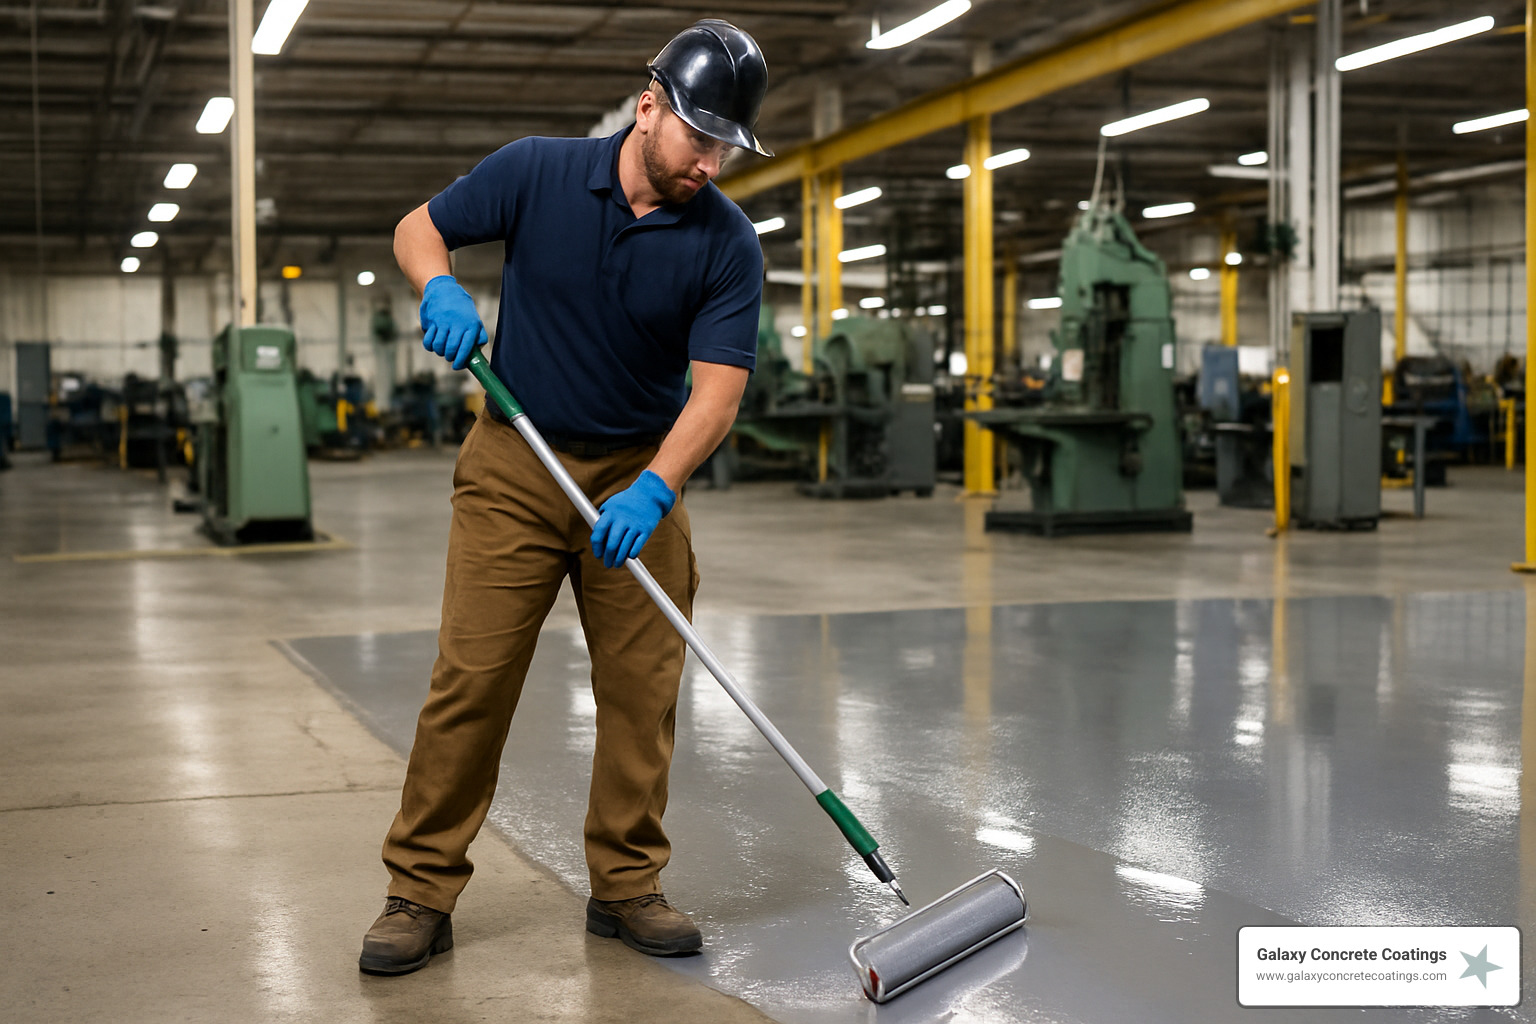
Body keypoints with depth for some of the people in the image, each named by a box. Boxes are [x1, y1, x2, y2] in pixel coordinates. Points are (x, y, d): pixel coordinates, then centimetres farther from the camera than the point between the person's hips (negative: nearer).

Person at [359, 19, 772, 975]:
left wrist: (653, 488, -31)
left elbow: (718, 386, -16)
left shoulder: (728, 242, -9)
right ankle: (421, 892, 4)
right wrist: (441, 287, -18)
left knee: (643, 687, 2)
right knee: (471, 676, -4)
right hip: (514, 465, -1)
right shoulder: (537, 171, -8)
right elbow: (420, 227, 5)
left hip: (639, 475, 1)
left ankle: (627, 884, 17)